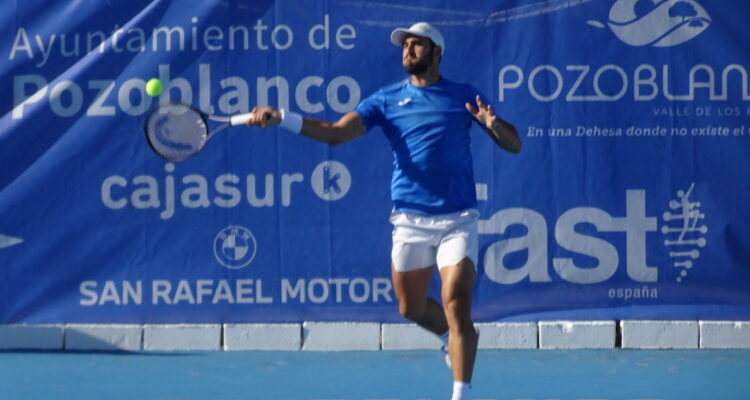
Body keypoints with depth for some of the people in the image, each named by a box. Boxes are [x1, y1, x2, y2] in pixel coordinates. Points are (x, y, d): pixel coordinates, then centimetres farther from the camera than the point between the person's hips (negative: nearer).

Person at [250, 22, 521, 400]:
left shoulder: (464, 97, 4)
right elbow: (336, 132, -5)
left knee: (455, 305, -13)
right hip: (410, 220, 3)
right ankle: (455, 338, 40)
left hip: (457, 219, -3)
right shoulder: (387, 99, 6)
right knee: (411, 308, 10)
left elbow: (514, 145, 5)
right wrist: (280, 118, -18)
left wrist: (494, 124, -18)